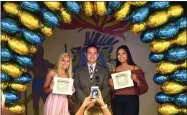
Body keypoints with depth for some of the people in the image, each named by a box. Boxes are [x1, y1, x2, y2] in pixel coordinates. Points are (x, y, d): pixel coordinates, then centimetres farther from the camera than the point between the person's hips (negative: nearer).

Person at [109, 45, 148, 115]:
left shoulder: (136, 69, 0)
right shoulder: (114, 71, 8)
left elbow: (145, 88, -1)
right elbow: (112, 90, 13)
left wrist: (137, 80, -17)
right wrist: (111, 85, -7)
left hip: (131, 100, -2)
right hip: (117, 100, 2)